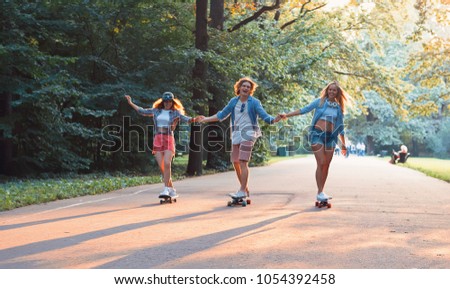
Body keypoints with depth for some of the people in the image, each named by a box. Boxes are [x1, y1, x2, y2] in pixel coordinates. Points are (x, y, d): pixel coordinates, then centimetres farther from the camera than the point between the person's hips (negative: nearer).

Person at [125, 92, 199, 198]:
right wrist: (131, 103, 27)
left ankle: (166, 189, -14)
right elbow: (142, 111, 25)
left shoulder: (175, 112, 7)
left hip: (168, 139, -3)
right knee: (161, 166, -4)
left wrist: (194, 119, -29)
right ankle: (171, 189, 7)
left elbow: (185, 118, -8)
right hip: (157, 139, 3)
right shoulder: (156, 111, 16)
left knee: (167, 164, -18)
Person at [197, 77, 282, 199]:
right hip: (236, 134, 6)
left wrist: (274, 120, -29)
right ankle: (245, 189, 21)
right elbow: (222, 115, 20)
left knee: (243, 162, -14)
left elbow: (264, 115, -10)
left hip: (248, 133, -6)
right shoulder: (234, 101, 10)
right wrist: (206, 119, 22)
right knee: (235, 162, 7)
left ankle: (242, 191, -12)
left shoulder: (254, 102, -3)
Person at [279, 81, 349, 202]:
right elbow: (304, 110, -1)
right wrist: (287, 115, -11)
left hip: (330, 137, 4)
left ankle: (321, 192, 12)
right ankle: (319, 193, -11)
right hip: (317, 134, -4)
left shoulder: (338, 108, 14)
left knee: (326, 165, 3)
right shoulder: (320, 101, 4)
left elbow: (340, 127, 19)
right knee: (321, 163, -13)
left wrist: (343, 145, 21)